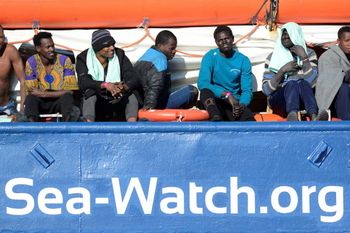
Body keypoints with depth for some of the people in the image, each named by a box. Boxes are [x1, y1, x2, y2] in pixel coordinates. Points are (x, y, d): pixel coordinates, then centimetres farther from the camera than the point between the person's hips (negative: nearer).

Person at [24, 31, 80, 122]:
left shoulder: (64, 60, -6)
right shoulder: (31, 62, -5)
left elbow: (69, 91, -11)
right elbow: (31, 91, -7)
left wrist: (45, 94, -19)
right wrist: (58, 93, -16)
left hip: (60, 101, 0)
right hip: (40, 102, 0)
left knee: (67, 97, -32)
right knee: (31, 98, -31)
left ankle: (68, 121, -60)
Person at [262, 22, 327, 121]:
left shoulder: (309, 53, 11)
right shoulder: (273, 57, 10)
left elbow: (311, 81, -7)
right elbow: (266, 90, 0)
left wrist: (304, 57, -9)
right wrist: (282, 70, -9)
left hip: (304, 100, 1)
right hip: (279, 100, -1)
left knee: (303, 83, -33)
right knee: (291, 84, -34)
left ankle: (314, 117, -61)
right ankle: (293, 116, -66)